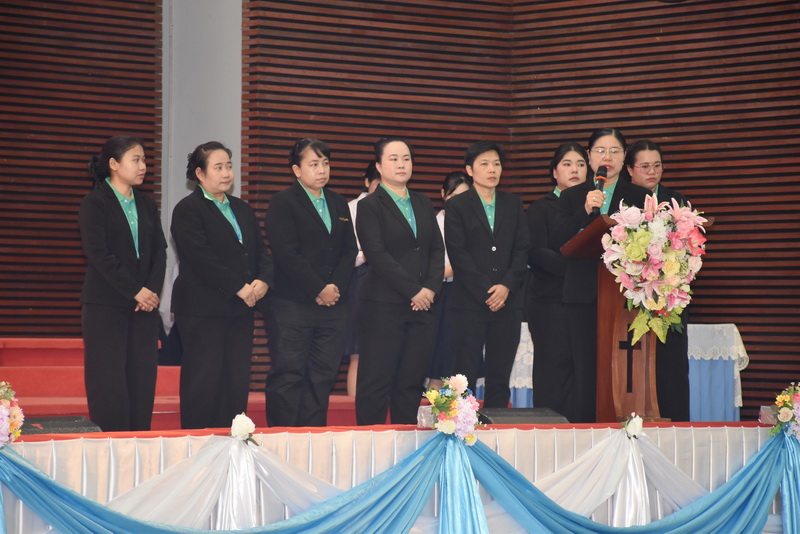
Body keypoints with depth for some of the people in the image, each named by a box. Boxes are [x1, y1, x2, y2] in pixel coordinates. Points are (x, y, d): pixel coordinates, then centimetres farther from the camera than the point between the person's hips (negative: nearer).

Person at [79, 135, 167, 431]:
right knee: (108, 382, -6)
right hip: (106, 305, -5)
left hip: (145, 305, 5)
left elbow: (160, 251, 9)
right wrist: (135, 292, -14)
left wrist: (152, 290, -8)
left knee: (142, 381, 0)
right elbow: (99, 254, -11)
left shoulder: (147, 205, 15)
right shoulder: (94, 204, -2)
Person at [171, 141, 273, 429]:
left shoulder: (242, 209, 19)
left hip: (240, 309, 7)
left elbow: (260, 250, 14)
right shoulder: (188, 210, -5)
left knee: (237, 382, 5)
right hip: (202, 310, -7)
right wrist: (239, 288, -18)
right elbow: (201, 258, -16)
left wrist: (263, 280, -7)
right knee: (203, 383, -5)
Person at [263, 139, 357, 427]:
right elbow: (287, 254, -11)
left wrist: (336, 288, -4)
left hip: (333, 304, 6)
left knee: (323, 376, 5)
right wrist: (319, 291, -13)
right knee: (288, 375, -4)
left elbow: (349, 250, 12)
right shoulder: (283, 203, -2)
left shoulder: (339, 203, 18)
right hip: (292, 305, -6)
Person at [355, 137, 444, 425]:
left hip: (422, 305, 5)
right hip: (383, 305, -5)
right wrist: (414, 291, -13)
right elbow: (377, 256, -10)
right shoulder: (370, 206, 0)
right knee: (377, 382, -5)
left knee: (412, 381, 4)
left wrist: (431, 288, -4)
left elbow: (437, 249, 13)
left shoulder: (423, 204, 18)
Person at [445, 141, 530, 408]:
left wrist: (507, 286, -8)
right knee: (466, 375, -4)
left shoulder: (513, 204, 14)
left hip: (508, 301, 3)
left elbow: (522, 249, 7)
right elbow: (458, 254, -5)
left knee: (500, 376, 3)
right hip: (469, 303, -3)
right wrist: (485, 293, -11)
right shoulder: (456, 206, 3)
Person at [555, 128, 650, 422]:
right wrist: (585, 212, -13)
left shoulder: (638, 196, 11)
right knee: (586, 373, -2)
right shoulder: (571, 196, 12)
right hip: (584, 295, 1)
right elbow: (560, 243, -1)